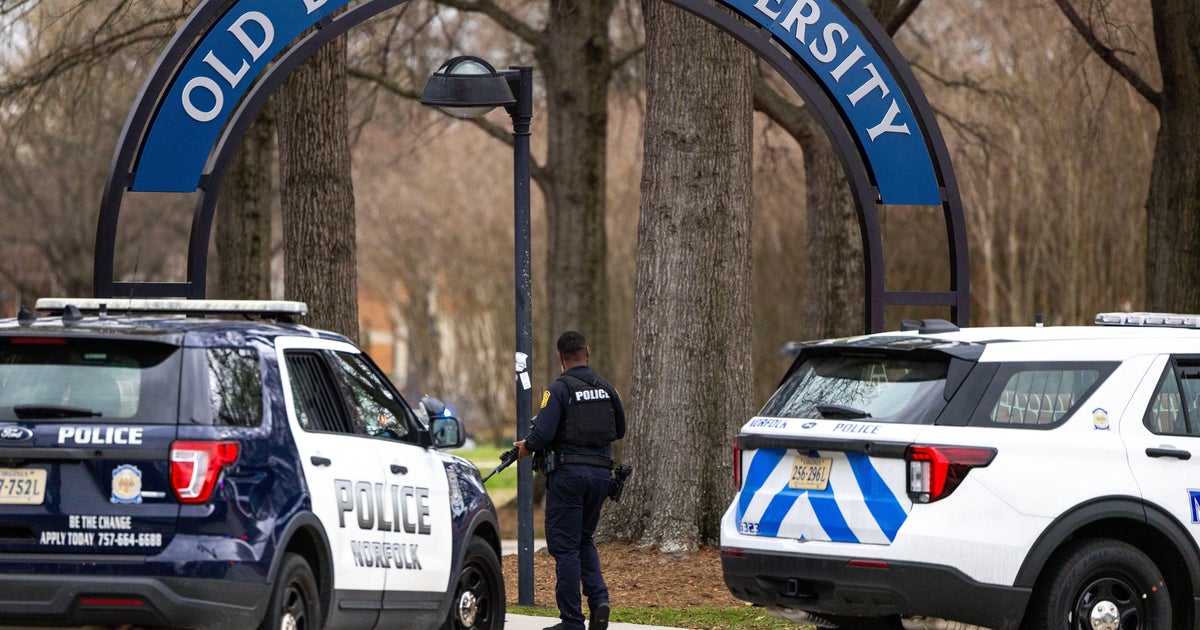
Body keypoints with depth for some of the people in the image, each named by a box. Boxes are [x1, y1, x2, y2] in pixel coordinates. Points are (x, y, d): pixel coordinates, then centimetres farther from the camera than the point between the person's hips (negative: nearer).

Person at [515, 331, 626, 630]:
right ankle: (599, 599, 0)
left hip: (569, 473, -6)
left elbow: (543, 434, -18)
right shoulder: (605, 387, 7)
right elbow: (620, 430, 16)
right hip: (600, 473, 6)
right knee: (584, 540, 21)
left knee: (565, 546, 0)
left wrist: (526, 446, 2)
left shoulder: (559, 389, -11)